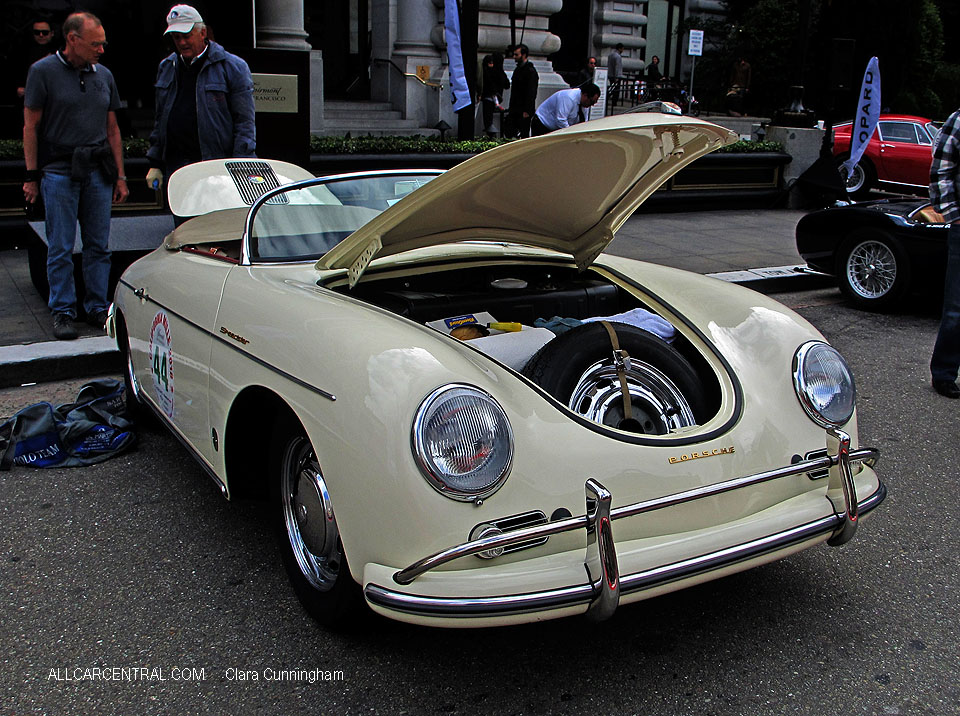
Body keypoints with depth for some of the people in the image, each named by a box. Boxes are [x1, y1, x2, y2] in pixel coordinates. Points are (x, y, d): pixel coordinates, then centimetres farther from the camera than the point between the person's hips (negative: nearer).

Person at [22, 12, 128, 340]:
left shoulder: (103, 75, 12)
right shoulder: (44, 71, -1)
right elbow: (30, 126, -1)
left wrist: (120, 175, 12)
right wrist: (31, 176, -6)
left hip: (98, 171, 4)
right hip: (59, 172, -4)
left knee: (99, 246, 6)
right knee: (61, 248, 0)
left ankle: (98, 308, 15)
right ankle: (62, 311, 9)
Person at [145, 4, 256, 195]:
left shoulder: (233, 67, -2)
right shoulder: (166, 68, 16)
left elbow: (245, 122, -5)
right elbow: (160, 119, 22)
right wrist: (155, 164, 18)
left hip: (218, 164, -5)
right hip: (176, 164, 5)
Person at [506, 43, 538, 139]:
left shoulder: (531, 71, -11)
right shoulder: (517, 69, 17)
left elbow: (531, 93, -16)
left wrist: (527, 111, -20)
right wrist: (511, 108, 18)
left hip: (524, 111, -9)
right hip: (515, 110, 9)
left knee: (524, 135, -5)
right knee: (510, 135, 4)